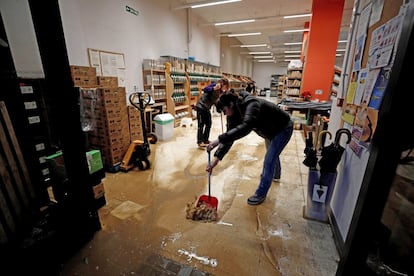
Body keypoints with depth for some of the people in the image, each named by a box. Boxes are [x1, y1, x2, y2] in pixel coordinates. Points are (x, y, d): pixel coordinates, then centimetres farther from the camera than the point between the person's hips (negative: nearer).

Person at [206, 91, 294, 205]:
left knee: (269, 160, -10)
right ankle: (275, 175, 57)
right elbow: (230, 135, -19)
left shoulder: (251, 104, -40)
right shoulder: (234, 113, -16)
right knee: (272, 154, 28)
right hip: (270, 131, 8)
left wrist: (219, 139, -61)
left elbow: (246, 127, -58)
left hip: (283, 128, -8)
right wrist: (217, 157, -27)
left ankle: (261, 194, 7)